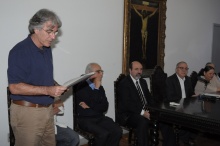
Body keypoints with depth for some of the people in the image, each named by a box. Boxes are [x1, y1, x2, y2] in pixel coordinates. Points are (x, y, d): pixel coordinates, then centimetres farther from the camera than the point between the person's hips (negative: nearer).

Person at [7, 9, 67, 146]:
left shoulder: (47, 49, 10)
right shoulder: (20, 51, -15)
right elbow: (14, 87, -21)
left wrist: (57, 88, 2)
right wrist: (47, 90, -26)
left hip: (47, 109, 7)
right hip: (27, 111, -7)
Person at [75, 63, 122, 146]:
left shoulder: (100, 87, 12)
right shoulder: (81, 86, -7)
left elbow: (105, 107, 4)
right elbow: (92, 102, -18)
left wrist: (89, 107, -7)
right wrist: (96, 88, -11)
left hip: (100, 118, 6)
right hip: (85, 119, -5)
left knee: (118, 131, -18)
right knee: (103, 134, -29)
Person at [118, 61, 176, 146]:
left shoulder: (143, 82, 17)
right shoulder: (124, 83, -7)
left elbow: (149, 98, 18)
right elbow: (127, 103, -17)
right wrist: (142, 112, -26)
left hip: (146, 112, 7)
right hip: (129, 114, -7)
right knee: (143, 122, -37)